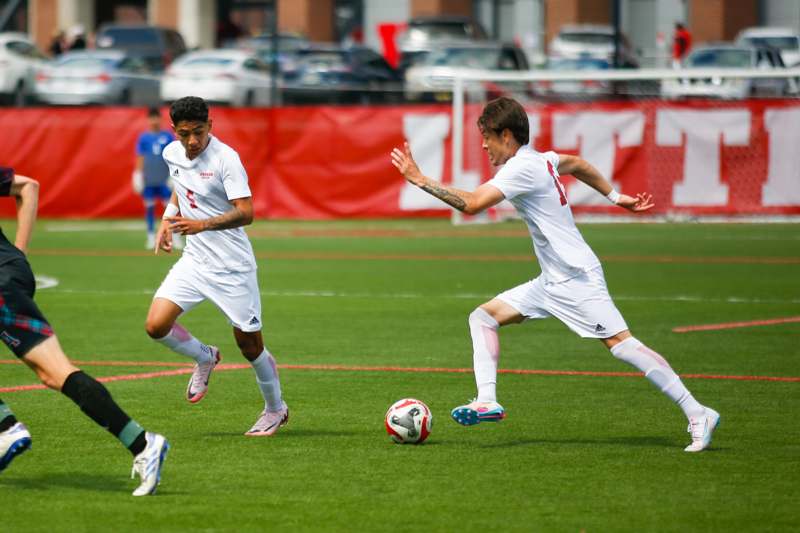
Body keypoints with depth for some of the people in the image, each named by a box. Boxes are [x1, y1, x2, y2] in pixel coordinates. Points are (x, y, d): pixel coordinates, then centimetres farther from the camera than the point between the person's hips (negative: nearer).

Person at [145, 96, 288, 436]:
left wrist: (202, 224, -37)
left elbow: (245, 213, -25)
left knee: (249, 345, 3)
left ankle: (275, 409, 28)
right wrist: (167, 220, 9)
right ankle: (205, 358, 20)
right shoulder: (172, 154, 2)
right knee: (156, 325, -10)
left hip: (232, 267, -6)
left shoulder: (225, 159, -19)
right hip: (194, 261, 6)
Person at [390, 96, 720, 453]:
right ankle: (487, 401, -5)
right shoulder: (540, 159, 12)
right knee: (483, 317, 5)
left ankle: (697, 414, -11)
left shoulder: (521, 168, -17)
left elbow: (471, 204, -26)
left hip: (577, 278, -10)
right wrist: (616, 198, 38)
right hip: (553, 282, 10)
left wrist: (420, 180, -20)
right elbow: (576, 164, 33)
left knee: (620, 343, -13)